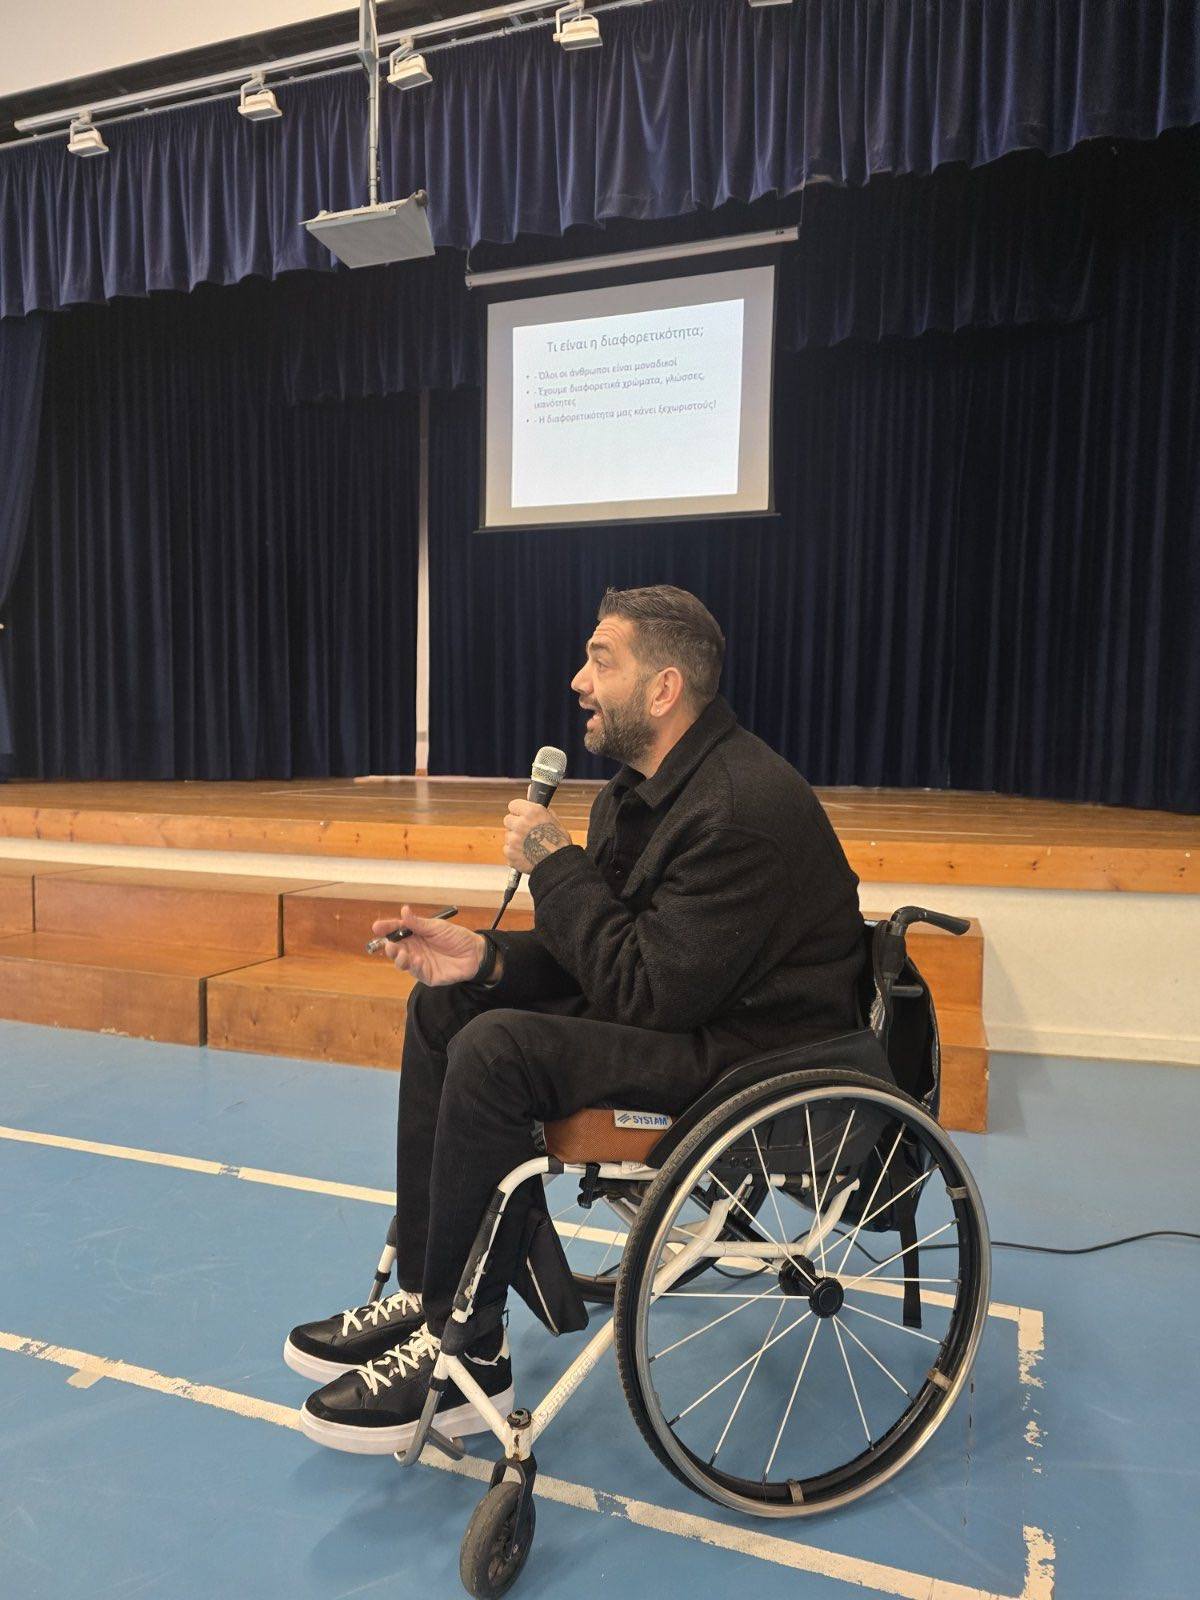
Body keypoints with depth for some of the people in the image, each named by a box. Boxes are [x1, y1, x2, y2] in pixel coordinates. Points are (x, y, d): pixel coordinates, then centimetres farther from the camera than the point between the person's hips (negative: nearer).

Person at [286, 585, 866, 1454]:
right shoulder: (644, 787, 7)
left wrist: (555, 863, -17)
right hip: (680, 1004, 10)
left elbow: (648, 991, -25)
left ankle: (466, 1353, -7)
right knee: (444, 1004, 7)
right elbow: (615, 954, 9)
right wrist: (488, 956, -6)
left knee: (498, 1050, -28)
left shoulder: (742, 807, -24)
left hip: (753, 1053, -10)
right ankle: (425, 1291, 11)